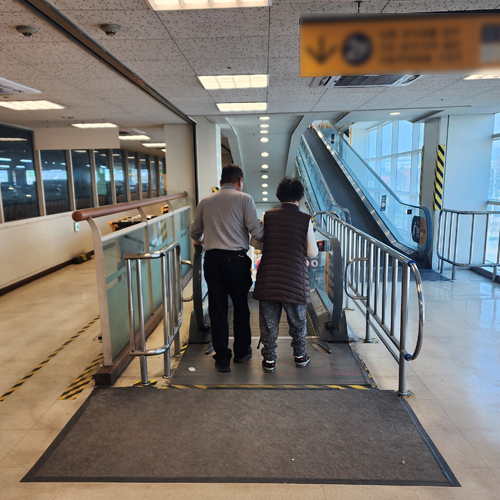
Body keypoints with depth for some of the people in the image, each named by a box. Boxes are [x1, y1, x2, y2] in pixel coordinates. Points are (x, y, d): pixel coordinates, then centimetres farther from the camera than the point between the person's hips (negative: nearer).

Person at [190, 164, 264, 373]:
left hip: (212, 258, 3)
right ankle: (241, 351, 29)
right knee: (241, 306, 14)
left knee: (217, 309, 8)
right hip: (236, 258, -2)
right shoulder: (244, 199, 1)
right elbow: (256, 231, -7)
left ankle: (222, 358, 14)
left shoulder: (205, 201, 12)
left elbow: (195, 233, 18)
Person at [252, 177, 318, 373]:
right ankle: (300, 355, 33)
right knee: (297, 320, 18)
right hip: (295, 279, 0)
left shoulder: (267, 216, 1)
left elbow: (256, 243, 8)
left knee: (268, 322, 12)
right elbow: (312, 252, 2)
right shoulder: (305, 219, -3)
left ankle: (269, 359, 21)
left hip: (268, 277, 1)